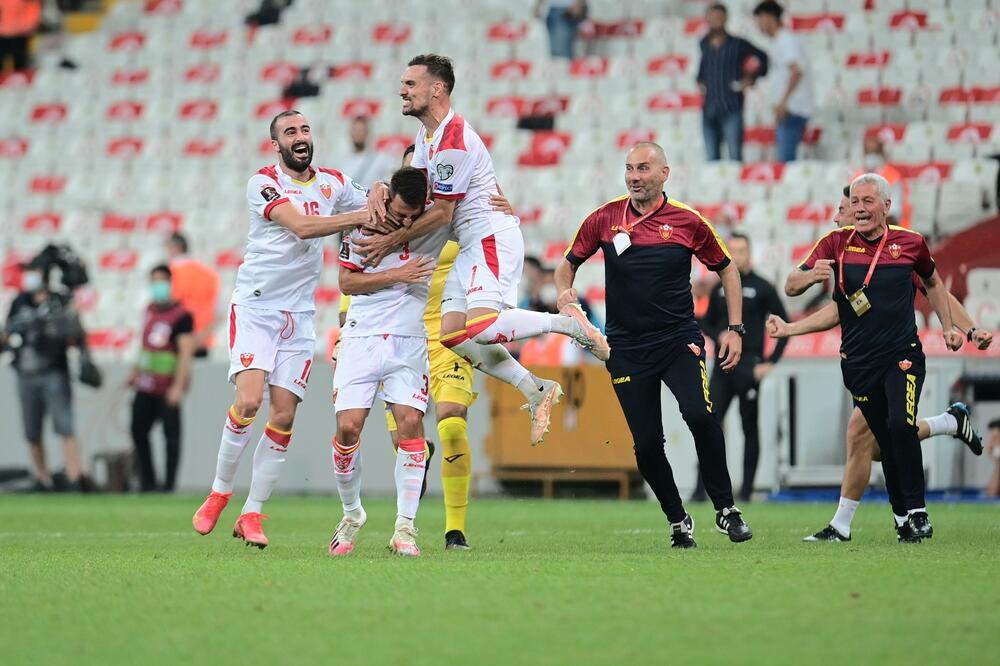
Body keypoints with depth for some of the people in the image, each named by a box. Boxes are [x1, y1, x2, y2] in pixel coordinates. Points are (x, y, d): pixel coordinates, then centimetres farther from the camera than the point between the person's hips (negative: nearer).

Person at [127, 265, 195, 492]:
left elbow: (186, 352, -19)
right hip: (146, 385, 9)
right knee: (138, 430, 11)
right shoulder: (151, 309, 12)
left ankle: (169, 484, 0)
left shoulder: (181, 316, -14)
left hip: (168, 387, -9)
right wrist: (136, 371, 26)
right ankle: (147, 482, 21)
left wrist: (178, 385, -25)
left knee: (171, 435, -3)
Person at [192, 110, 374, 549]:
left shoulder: (333, 183, 8)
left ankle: (252, 514, 6)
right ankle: (219, 493, 0)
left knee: (283, 417, -2)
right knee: (248, 401, -20)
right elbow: (301, 226, -23)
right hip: (255, 305, -4)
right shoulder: (264, 183, -9)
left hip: (299, 314, 5)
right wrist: (361, 217, -28)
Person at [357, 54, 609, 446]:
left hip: (493, 238, -10)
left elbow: (441, 214, -15)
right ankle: (536, 391, 2)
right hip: (470, 246, 10)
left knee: (480, 328, -27)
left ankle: (568, 323, -6)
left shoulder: (454, 142, -19)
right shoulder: (427, 135, 14)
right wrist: (380, 193, -9)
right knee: (451, 334, -1)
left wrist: (393, 240, -7)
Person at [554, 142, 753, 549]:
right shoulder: (604, 219, 2)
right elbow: (568, 264, 14)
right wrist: (564, 294, -8)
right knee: (646, 444, -3)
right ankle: (678, 521, 17)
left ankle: (725, 508, -12)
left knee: (699, 413, -25)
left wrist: (735, 329, 3)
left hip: (679, 340, -2)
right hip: (626, 346, 2)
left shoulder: (688, 222, -2)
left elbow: (727, 269, 10)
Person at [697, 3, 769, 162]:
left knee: (735, 156, -10)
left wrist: (750, 79, -1)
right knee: (711, 158, 6)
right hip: (709, 109, 4)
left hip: (731, 108, -4)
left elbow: (763, 59, 6)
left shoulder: (737, 44, -1)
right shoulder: (704, 44, 11)